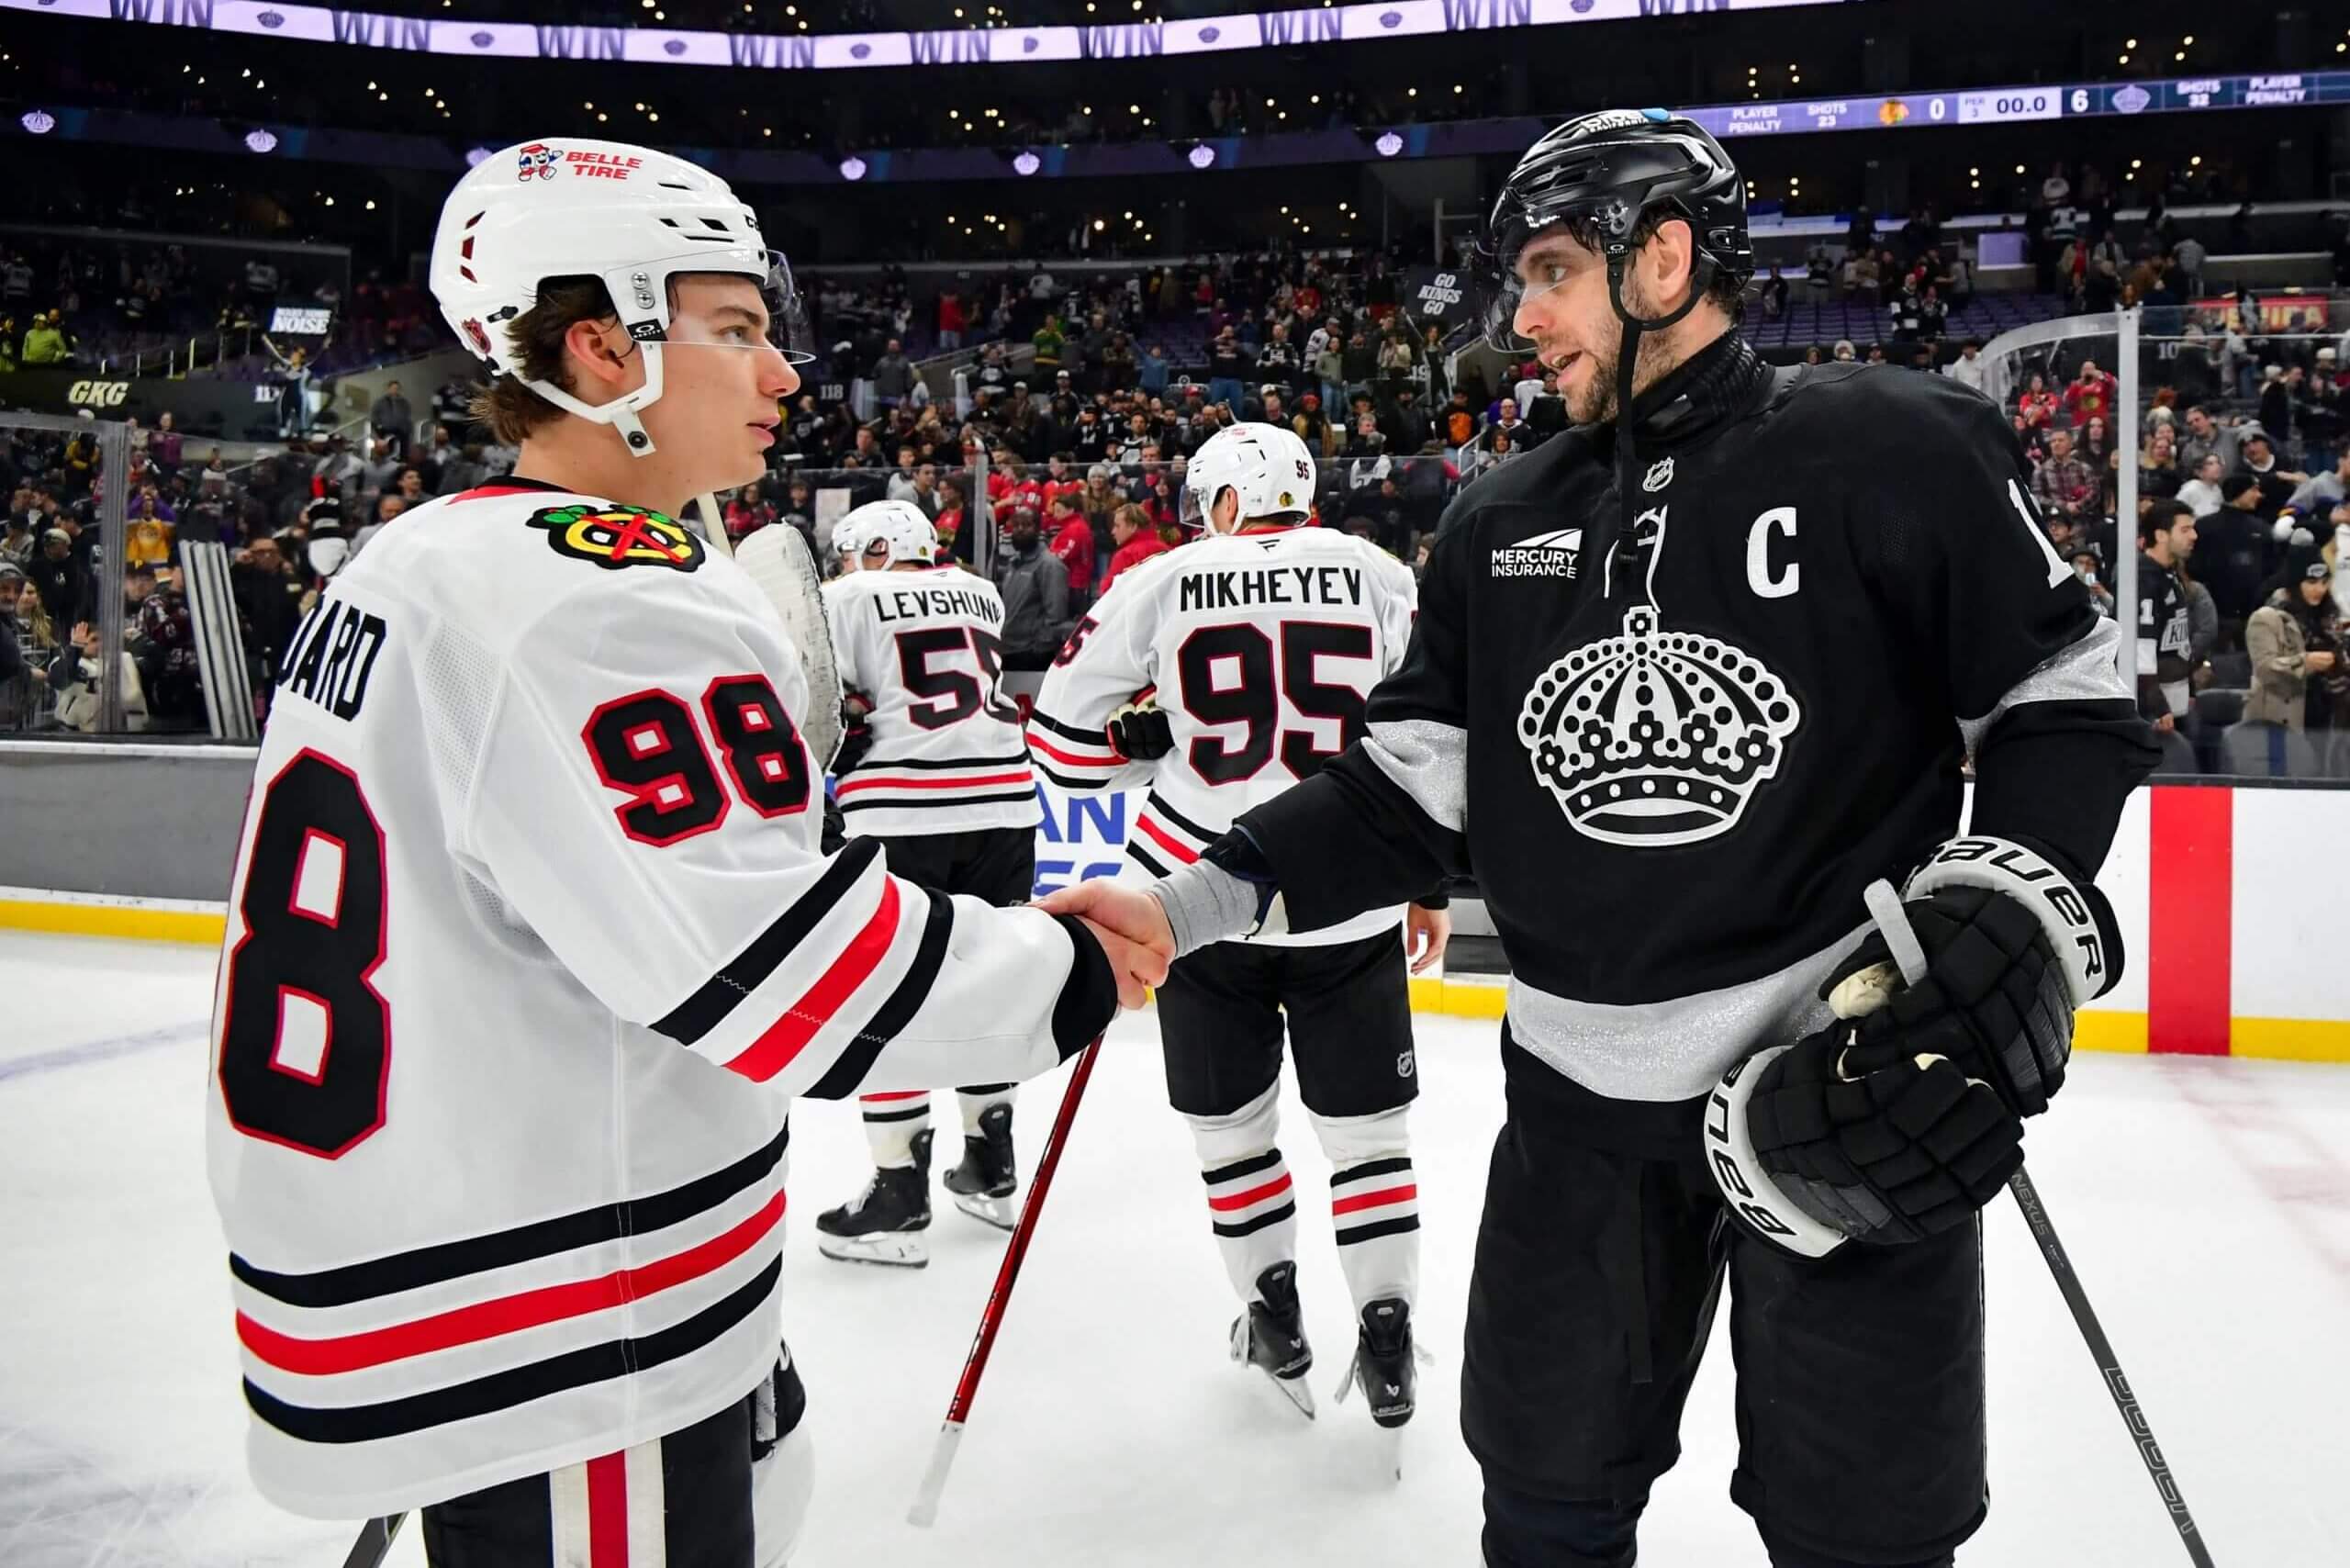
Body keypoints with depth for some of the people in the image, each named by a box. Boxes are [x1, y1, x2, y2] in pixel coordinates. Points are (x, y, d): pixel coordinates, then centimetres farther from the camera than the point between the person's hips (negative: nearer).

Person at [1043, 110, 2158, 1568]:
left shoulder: (1897, 449, -7)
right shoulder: (1499, 526, 7)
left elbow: (2071, 695, -1)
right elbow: (1413, 786, 6)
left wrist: (2019, 901, -17)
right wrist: (1199, 900, -5)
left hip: (1846, 1081, -4)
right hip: (1581, 1099, 4)